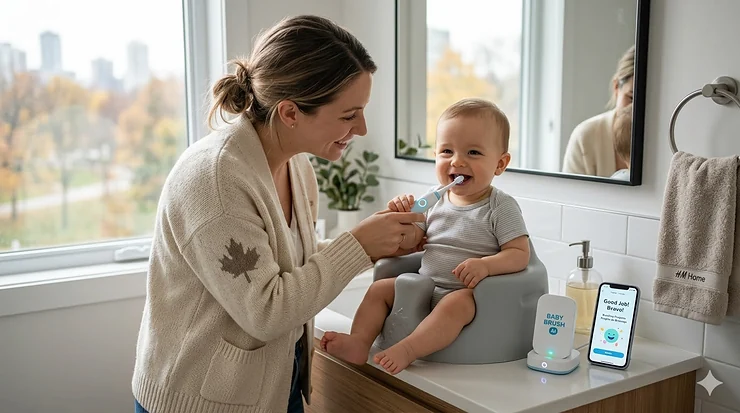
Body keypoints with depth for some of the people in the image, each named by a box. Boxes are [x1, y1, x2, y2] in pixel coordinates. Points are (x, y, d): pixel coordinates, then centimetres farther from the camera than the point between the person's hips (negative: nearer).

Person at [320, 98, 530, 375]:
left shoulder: (501, 207, -8)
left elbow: (520, 254, -12)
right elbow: (409, 242, 12)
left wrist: (486, 265, -30)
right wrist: (403, 216, -9)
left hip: (466, 293, -6)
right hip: (422, 287, 7)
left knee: (455, 304, -37)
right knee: (379, 288, -1)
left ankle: (406, 350, -43)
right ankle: (359, 342, -14)